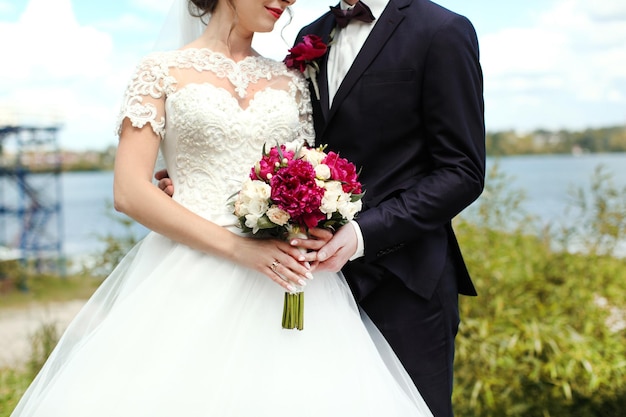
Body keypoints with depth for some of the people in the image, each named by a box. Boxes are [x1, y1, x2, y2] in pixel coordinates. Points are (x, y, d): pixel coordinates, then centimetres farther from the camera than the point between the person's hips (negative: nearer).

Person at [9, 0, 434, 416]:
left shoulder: (290, 81, 15)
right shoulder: (163, 71, 3)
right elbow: (130, 192, -6)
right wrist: (237, 247, -15)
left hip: (285, 274, 3)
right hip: (191, 281, -3)